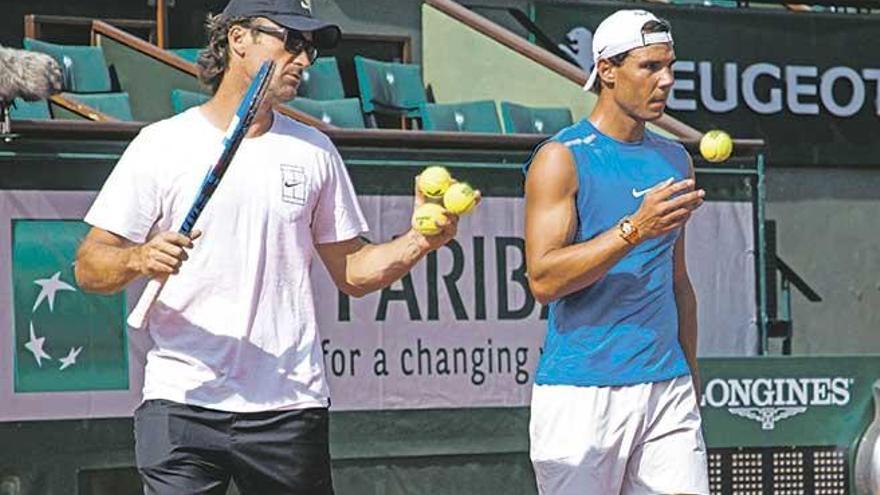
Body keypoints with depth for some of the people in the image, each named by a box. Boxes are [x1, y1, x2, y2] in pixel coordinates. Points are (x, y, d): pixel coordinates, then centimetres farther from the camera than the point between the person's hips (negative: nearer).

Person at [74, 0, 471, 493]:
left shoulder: (314, 151, 14)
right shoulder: (163, 144, 3)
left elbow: (352, 272, 15)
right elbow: (89, 267, -1)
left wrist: (420, 242, -2)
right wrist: (139, 258, -21)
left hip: (290, 408, 3)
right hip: (182, 401, -3)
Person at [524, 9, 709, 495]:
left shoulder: (675, 160, 15)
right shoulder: (561, 159, -5)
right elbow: (544, 280, -14)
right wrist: (634, 229, -22)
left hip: (665, 388, 5)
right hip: (581, 395, -5)